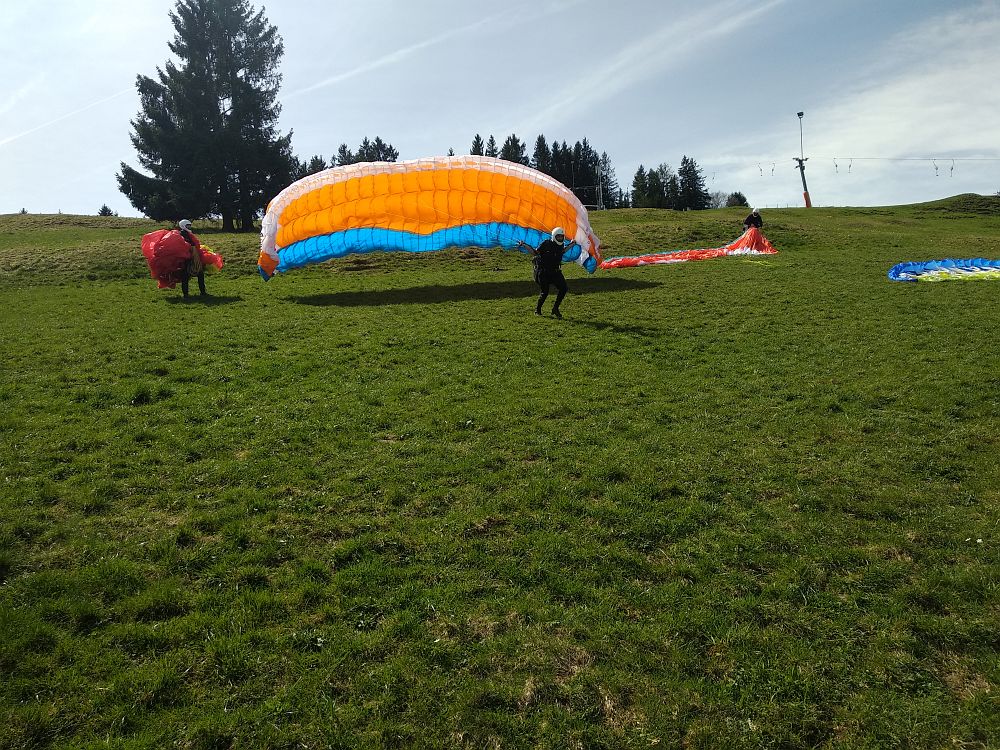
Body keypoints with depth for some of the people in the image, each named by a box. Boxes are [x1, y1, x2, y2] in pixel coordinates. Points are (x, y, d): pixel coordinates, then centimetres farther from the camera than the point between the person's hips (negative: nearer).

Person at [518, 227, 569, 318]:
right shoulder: (546, 244, -14)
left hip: (555, 271, 6)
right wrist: (525, 245, -20)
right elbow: (535, 252, -9)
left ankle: (555, 309, 8)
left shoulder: (561, 245, 3)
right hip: (543, 272, -5)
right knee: (545, 292, -6)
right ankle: (537, 309, 19)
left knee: (563, 289, -6)